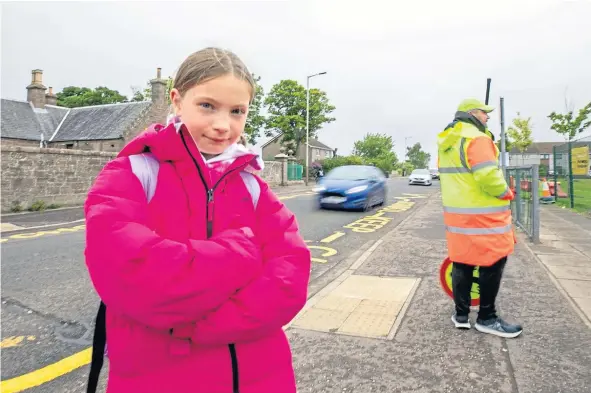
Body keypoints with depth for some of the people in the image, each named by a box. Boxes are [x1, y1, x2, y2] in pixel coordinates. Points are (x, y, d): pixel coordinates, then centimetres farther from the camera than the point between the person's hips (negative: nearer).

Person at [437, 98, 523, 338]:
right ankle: (486, 318, 15)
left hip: (458, 214, 8)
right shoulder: (476, 138, -16)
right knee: (493, 264, 4)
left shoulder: (447, 142, 13)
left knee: (462, 264, 13)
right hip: (482, 216, -8)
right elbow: (489, 177, -23)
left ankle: (461, 314, 21)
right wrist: (506, 193, -7)